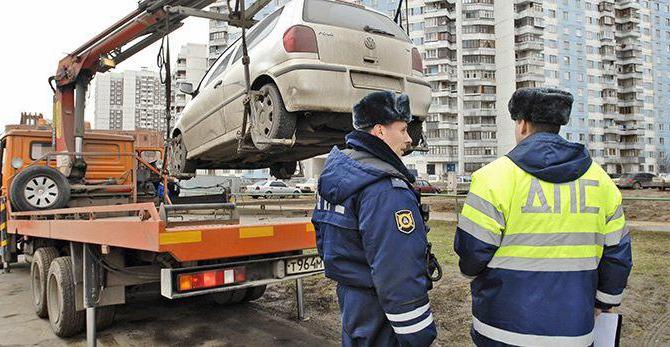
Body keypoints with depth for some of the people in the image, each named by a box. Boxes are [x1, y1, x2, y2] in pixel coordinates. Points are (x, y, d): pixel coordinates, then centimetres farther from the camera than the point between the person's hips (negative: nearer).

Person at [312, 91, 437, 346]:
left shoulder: (336, 167, 5)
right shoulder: (386, 191, -25)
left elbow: (324, 239, 14)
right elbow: (399, 277, -28)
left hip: (349, 299, 9)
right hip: (378, 318, -9)